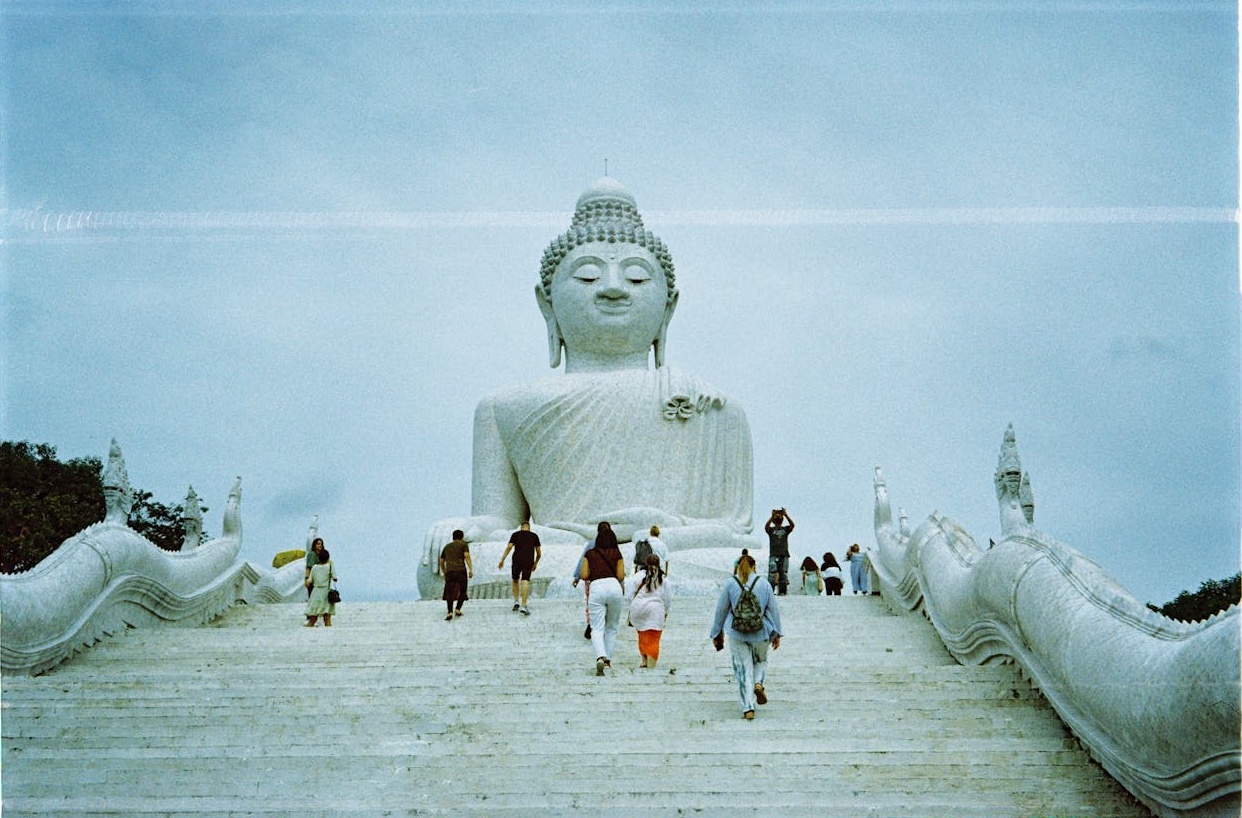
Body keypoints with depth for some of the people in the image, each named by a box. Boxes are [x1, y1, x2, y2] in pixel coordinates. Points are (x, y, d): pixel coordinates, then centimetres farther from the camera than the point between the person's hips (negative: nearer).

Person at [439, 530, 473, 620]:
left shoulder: (447, 547, 25)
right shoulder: (463, 545, 11)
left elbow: (441, 561, 27)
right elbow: (467, 556, -6)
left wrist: (444, 573, 38)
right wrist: (471, 570, -10)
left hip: (449, 571, 3)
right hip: (461, 571, -2)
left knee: (450, 592, 1)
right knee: (462, 591, 13)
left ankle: (450, 612, -16)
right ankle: (458, 610, 0)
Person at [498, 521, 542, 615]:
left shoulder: (515, 534, 11)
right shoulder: (534, 536, 13)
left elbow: (509, 547, -2)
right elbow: (539, 553, 13)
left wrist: (502, 560, -3)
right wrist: (535, 563, 27)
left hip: (516, 561, 0)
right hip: (528, 562, 0)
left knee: (515, 581, 20)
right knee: (525, 582, -7)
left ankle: (516, 601, 12)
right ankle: (523, 606, -17)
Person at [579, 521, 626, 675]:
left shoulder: (589, 554, 14)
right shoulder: (617, 554, 13)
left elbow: (584, 575, 9)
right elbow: (620, 576, 7)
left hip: (596, 588, -1)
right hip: (614, 587, 1)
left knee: (597, 629, -5)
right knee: (611, 627, 18)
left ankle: (600, 657, -27)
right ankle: (608, 659, 19)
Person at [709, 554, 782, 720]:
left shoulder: (730, 584, -1)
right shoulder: (764, 583, 0)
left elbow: (721, 610, 3)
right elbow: (773, 610, 3)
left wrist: (716, 634, 13)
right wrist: (776, 634, 12)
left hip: (737, 634, -1)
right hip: (760, 633, 1)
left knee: (743, 669, 6)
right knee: (760, 661, 26)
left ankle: (748, 708, -1)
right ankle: (759, 683, -4)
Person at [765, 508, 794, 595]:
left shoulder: (785, 529, 13)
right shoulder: (771, 529, 9)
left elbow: (792, 525, -6)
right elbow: (766, 526, -13)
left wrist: (786, 515, -18)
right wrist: (772, 516, -25)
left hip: (784, 555, 2)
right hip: (773, 555, -2)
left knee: (783, 574, 2)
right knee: (772, 574, -10)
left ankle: (782, 591, 7)